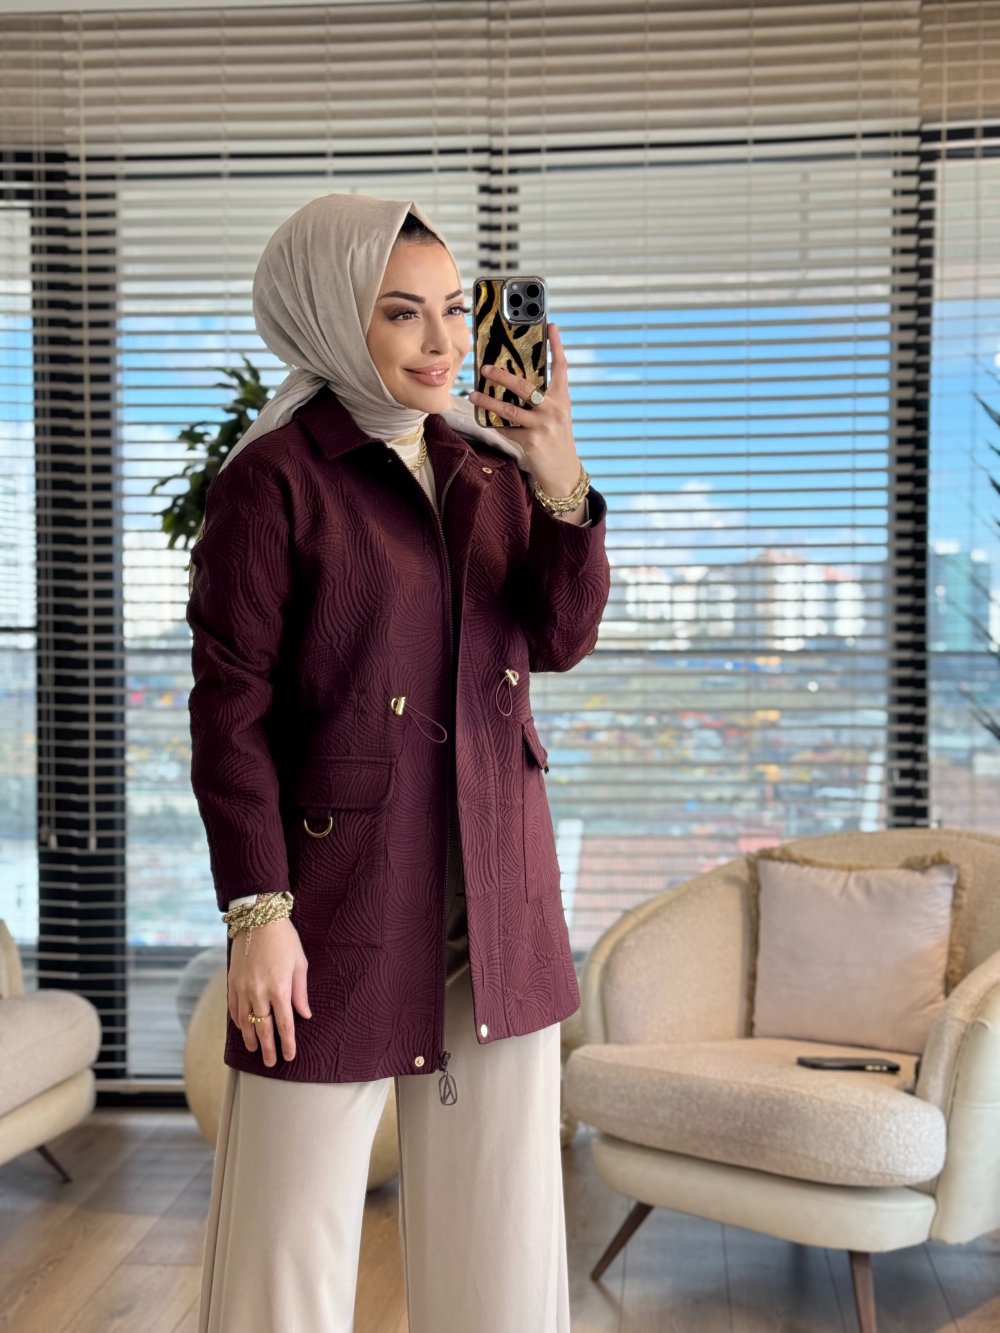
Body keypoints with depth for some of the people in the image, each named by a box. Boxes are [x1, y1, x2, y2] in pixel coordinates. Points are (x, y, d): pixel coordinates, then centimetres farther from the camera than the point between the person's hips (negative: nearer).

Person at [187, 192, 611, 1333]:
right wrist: (257, 911, -14)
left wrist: (564, 491, -15)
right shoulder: (274, 479, -7)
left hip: (498, 903, 6)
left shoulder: (490, 469, 10)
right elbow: (230, 707, -10)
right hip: (340, 895, -5)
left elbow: (558, 641, 1)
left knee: (499, 1236, 16)